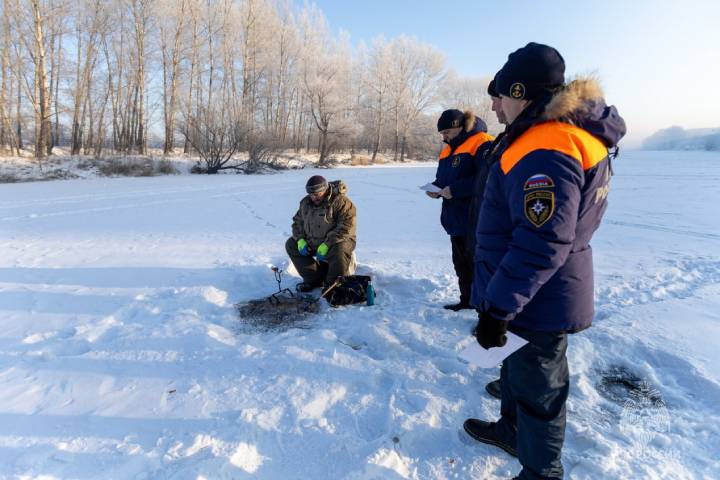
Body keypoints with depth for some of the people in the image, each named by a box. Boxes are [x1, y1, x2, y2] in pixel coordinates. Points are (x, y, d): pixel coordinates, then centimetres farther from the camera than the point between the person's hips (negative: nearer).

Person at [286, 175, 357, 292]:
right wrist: (300, 240, -6)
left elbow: (346, 227, -25)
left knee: (338, 252, -38)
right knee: (291, 245, -1)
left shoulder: (341, 202, -18)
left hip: (336, 242, -7)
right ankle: (314, 279, 3)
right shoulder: (305, 202, 5)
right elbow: (297, 221, 14)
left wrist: (327, 244, -31)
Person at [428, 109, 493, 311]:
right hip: (456, 218, 9)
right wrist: (436, 188, 1)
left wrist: (455, 190, -23)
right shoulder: (449, 150, 16)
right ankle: (467, 300, 29)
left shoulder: (482, 144, -13)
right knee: (460, 263, 16)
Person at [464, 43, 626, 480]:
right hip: (535, 294, 10)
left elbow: (540, 246, -31)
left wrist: (498, 308, -24)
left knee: (537, 387, 9)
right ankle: (513, 430, 48)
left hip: (540, 304, -10)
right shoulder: (560, 134, 8)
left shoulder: (545, 152, -26)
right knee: (519, 367, 26)